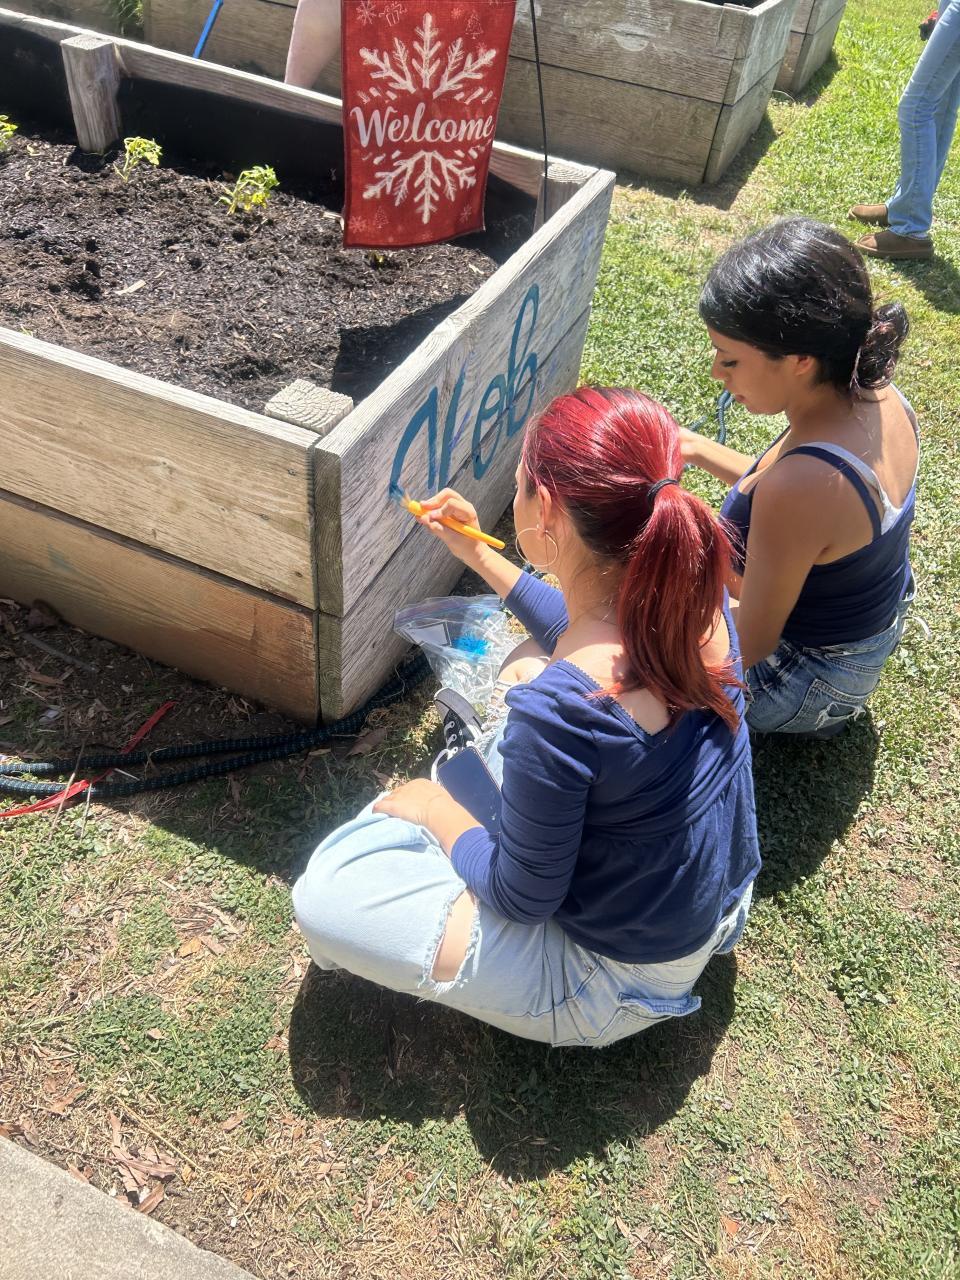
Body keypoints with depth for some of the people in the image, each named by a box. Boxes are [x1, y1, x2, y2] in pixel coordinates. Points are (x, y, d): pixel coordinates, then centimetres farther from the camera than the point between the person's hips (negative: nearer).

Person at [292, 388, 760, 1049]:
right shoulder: (693, 585, -16)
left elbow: (523, 900, -20)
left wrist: (438, 812, -4)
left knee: (324, 893, -7)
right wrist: (480, 557, 8)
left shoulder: (555, 710, -38)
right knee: (528, 664, 16)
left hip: (624, 985, -7)